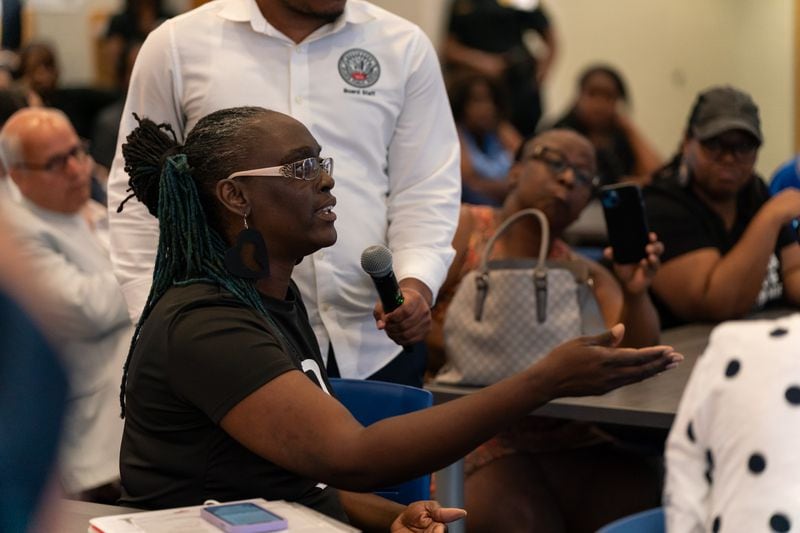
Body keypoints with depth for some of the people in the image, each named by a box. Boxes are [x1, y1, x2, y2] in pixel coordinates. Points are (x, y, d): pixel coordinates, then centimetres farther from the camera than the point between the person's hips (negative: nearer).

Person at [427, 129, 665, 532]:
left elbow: (635, 355, 3)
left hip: (569, 441, 5)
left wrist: (635, 293, -16)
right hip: (475, 436, -4)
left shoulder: (586, 275, 16)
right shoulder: (462, 229, 4)